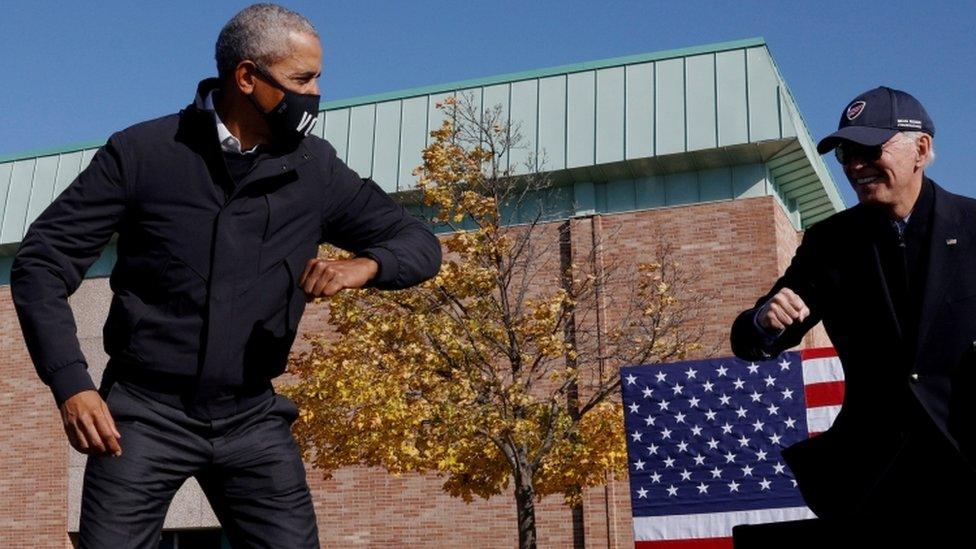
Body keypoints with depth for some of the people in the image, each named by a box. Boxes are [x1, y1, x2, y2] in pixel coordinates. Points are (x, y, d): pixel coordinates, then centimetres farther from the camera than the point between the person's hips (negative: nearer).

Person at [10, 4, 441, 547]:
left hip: (252, 421, 2)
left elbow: (419, 242, 8)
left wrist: (365, 266, -16)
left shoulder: (314, 168, 2)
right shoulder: (141, 152, -5)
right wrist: (71, 383, -16)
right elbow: (42, 262, -3)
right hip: (144, 415, -2)